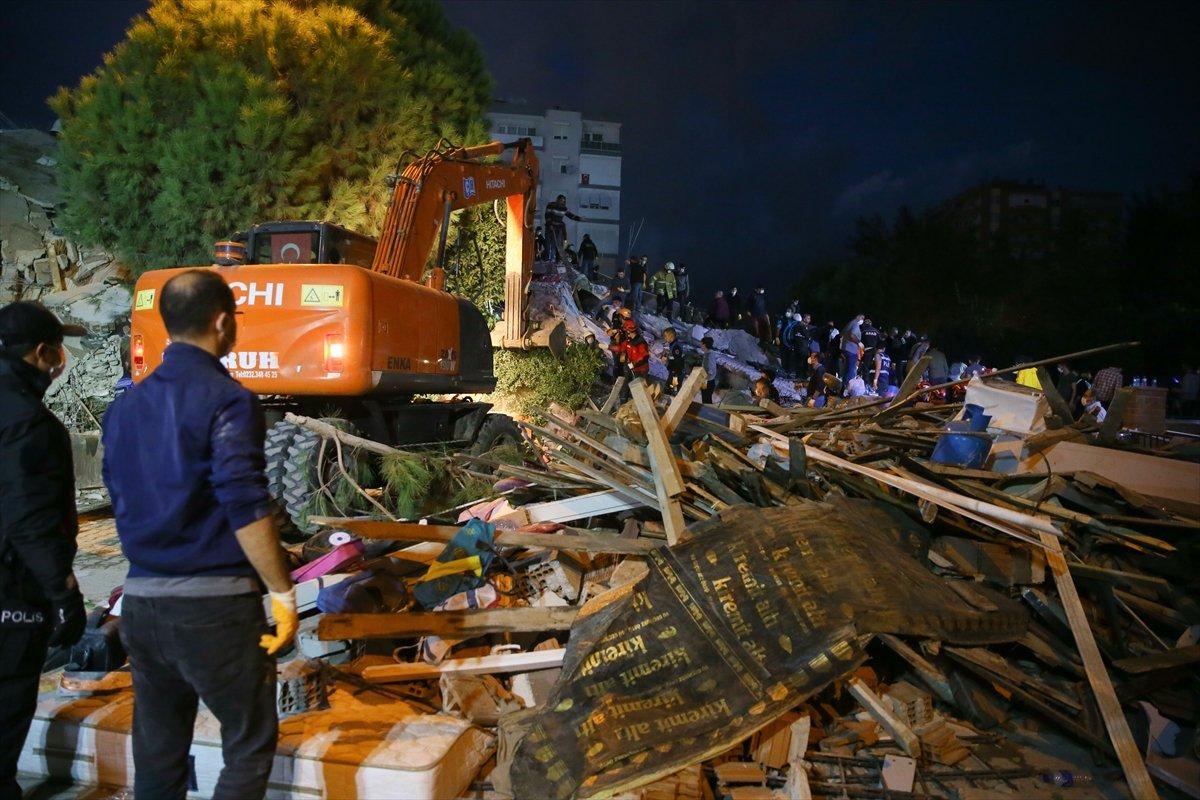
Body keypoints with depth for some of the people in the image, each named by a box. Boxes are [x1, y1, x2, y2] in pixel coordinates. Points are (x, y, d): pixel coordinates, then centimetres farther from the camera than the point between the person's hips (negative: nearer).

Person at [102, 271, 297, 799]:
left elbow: (122, 503, 16)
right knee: (250, 746, 9)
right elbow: (245, 510, -19)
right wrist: (282, 592, -13)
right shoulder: (226, 400, -13)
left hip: (141, 602, 7)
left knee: (157, 756, 17)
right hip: (214, 605, -7)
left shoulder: (126, 406, 9)